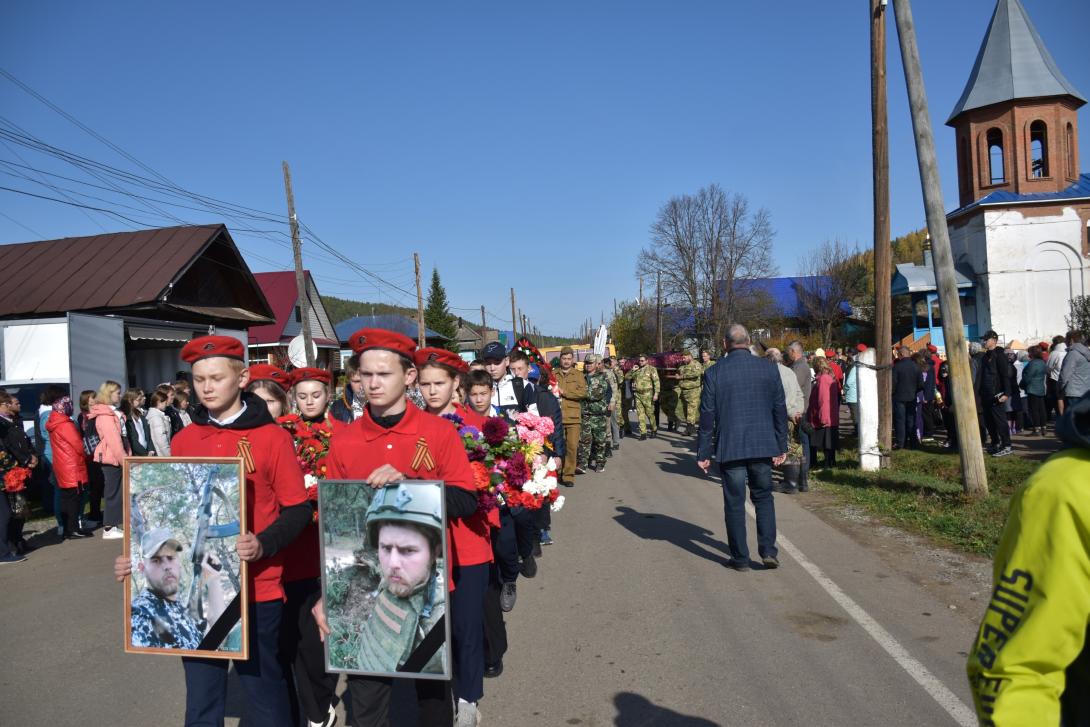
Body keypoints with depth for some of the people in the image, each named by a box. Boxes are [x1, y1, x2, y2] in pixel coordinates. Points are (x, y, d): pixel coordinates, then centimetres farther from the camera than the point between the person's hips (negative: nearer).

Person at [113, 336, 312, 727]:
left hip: (255, 589, -4)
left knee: (265, 695, 8)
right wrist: (139, 557, 0)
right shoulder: (182, 441, 6)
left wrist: (263, 544, -23)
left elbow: (298, 510, -7)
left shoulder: (273, 437, -7)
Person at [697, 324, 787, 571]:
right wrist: (781, 446, 12)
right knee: (763, 498, 17)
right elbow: (780, 410, 4)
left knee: (734, 503, 7)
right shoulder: (768, 368, 1)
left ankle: (740, 558, 13)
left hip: (730, 448, -2)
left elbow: (707, 416, -4)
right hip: (763, 446, 2)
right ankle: (768, 551, 9)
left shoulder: (714, 373, -6)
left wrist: (704, 453, 2)